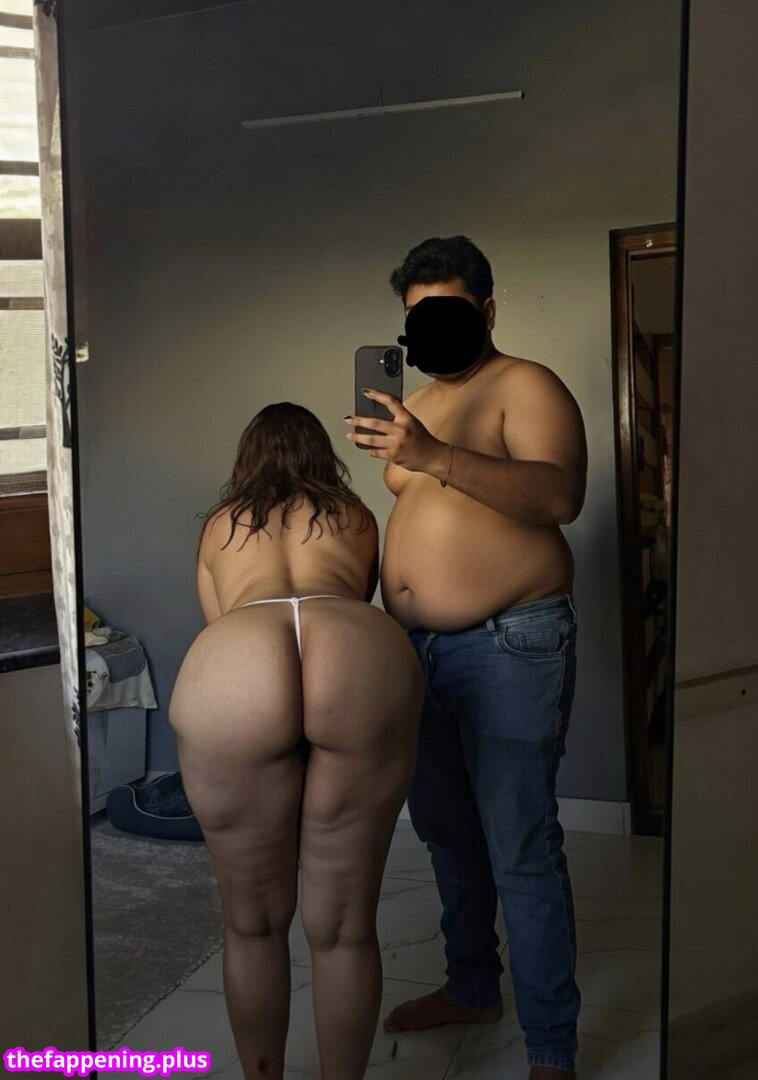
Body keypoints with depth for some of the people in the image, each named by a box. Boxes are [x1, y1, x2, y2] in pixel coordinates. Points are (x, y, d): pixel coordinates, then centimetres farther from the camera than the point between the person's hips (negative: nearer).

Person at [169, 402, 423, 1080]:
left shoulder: (219, 525, 34)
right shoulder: (355, 516, 34)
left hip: (232, 671, 0)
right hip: (363, 661, 0)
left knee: (253, 921, 19)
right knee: (344, 925, 15)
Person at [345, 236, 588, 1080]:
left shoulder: (525, 386, -7)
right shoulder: (418, 405, 17)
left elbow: (560, 496, -25)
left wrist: (436, 457, -35)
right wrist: (395, 625, 17)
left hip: (507, 647, -8)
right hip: (420, 647, 8)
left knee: (520, 850, -4)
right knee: (445, 829, 18)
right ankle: (472, 988, 37)